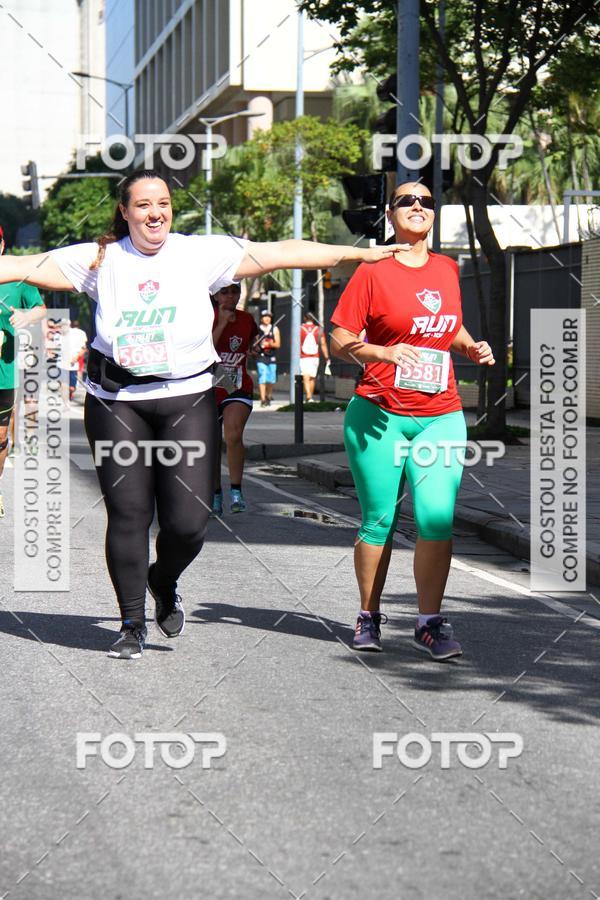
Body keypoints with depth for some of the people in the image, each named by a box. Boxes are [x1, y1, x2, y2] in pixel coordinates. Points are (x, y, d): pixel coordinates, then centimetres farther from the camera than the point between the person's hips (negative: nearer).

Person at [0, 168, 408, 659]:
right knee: (127, 515, 1)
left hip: (187, 401, 0)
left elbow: (279, 253, 3)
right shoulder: (101, 259, 5)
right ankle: (133, 624, 15)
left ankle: (165, 582, 27)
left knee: (188, 519, -7)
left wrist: (359, 253, 1)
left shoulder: (202, 253, 4)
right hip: (116, 402, 0)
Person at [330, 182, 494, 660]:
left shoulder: (448, 269, 12)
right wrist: (384, 353, -21)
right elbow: (340, 342, -4)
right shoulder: (373, 270, -2)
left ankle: (431, 622, 0)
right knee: (379, 520, 2)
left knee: (437, 518, -10)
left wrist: (473, 348, 6)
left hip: (441, 417, 3)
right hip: (378, 417, -3)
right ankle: (369, 616, 20)